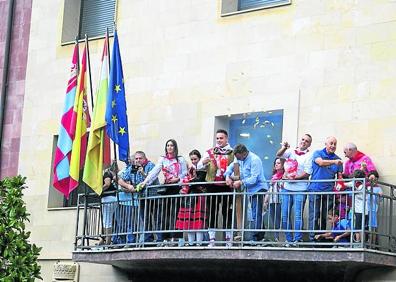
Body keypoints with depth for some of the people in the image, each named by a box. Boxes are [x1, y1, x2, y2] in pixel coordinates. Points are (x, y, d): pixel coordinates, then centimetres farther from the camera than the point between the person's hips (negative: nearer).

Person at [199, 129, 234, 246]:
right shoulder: (210, 152, 11)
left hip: (227, 186, -1)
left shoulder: (232, 153, 7)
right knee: (212, 212, 1)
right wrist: (204, 162, -18)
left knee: (227, 212, 2)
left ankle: (228, 238, 8)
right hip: (213, 186, 1)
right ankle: (211, 238, 4)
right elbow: (199, 166, 3)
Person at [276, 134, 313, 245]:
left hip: (299, 190, -5)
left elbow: (307, 173, -9)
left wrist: (294, 177, -16)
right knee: (285, 215, 6)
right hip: (287, 188, 5)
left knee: (298, 216, -6)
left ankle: (297, 239, -2)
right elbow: (278, 155, -1)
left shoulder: (309, 156, -2)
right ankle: (288, 239, 13)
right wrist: (284, 148, -19)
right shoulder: (291, 151, 12)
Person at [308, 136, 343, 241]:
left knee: (325, 217, 5)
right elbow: (320, 162, -17)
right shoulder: (317, 153, 4)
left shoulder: (337, 159, 13)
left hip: (329, 192, 3)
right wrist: (334, 162, -32)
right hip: (315, 189, -3)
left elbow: (340, 176, 12)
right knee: (314, 216, -6)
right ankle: (312, 238, -5)